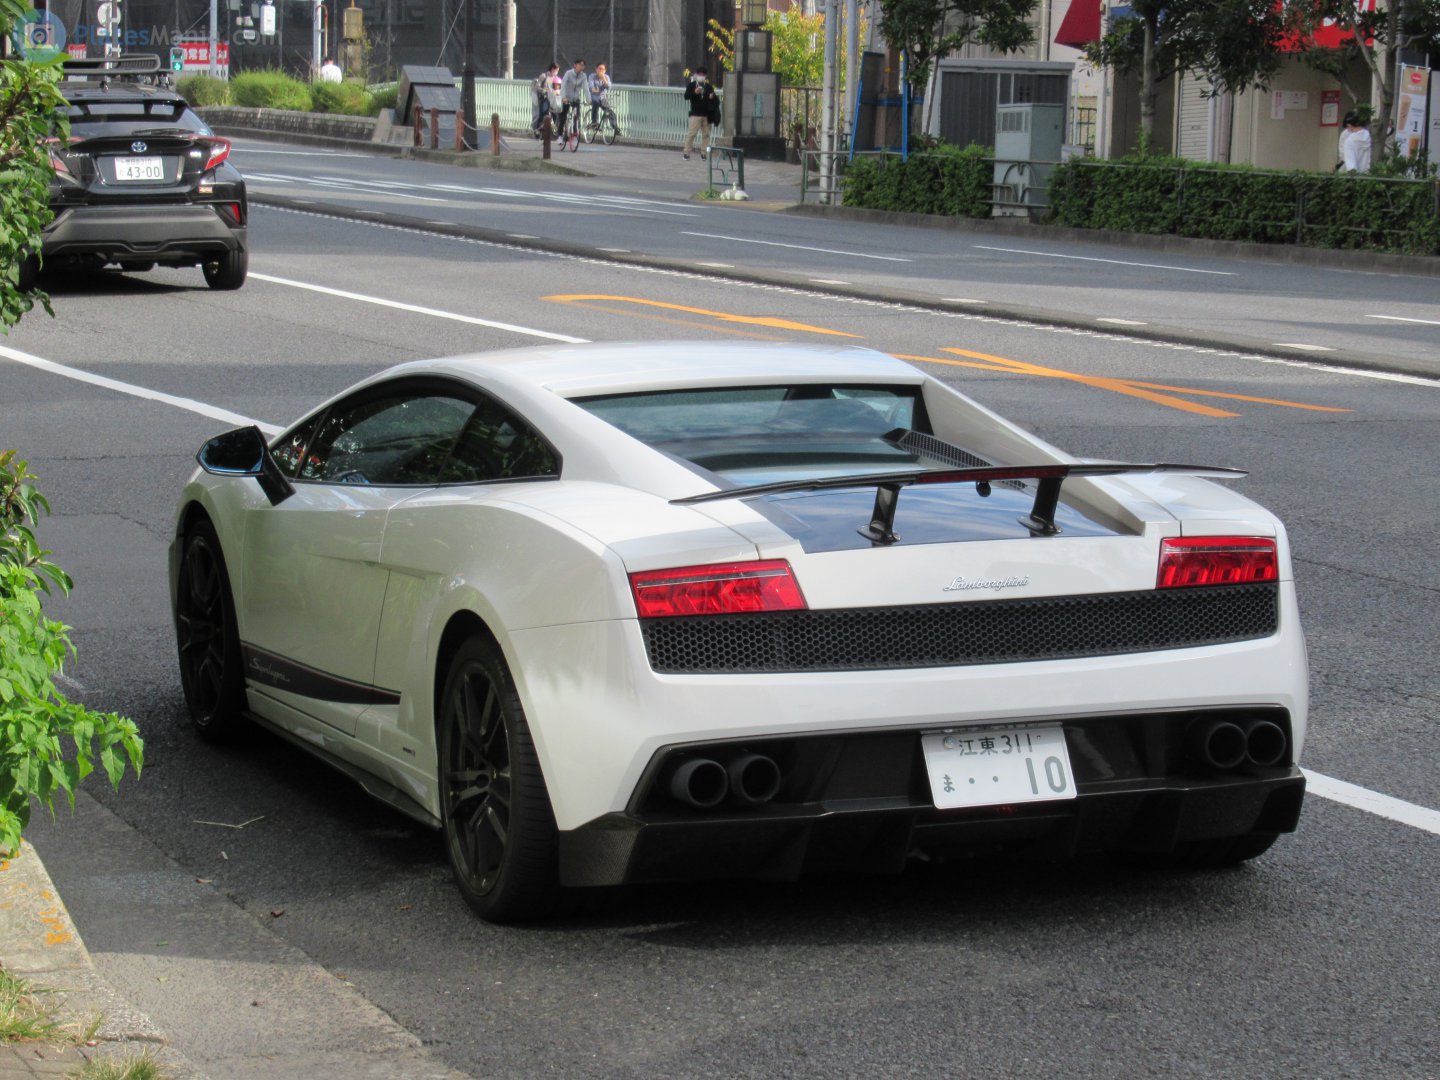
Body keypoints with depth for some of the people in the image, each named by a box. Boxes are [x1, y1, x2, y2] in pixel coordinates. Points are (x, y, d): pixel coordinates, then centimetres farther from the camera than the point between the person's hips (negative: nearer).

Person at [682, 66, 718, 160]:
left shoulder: (708, 86, 13)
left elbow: (715, 99, 18)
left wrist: (712, 97, -6)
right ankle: (686, 152, -5)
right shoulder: (692, 85, 4)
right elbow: (686, 96, -6)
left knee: (706, 134, 3)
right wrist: (694, 92, -21)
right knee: (691, 133, -8)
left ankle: (704, 153, 9)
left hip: (706, 115, 4)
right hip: (695, 114, -4)